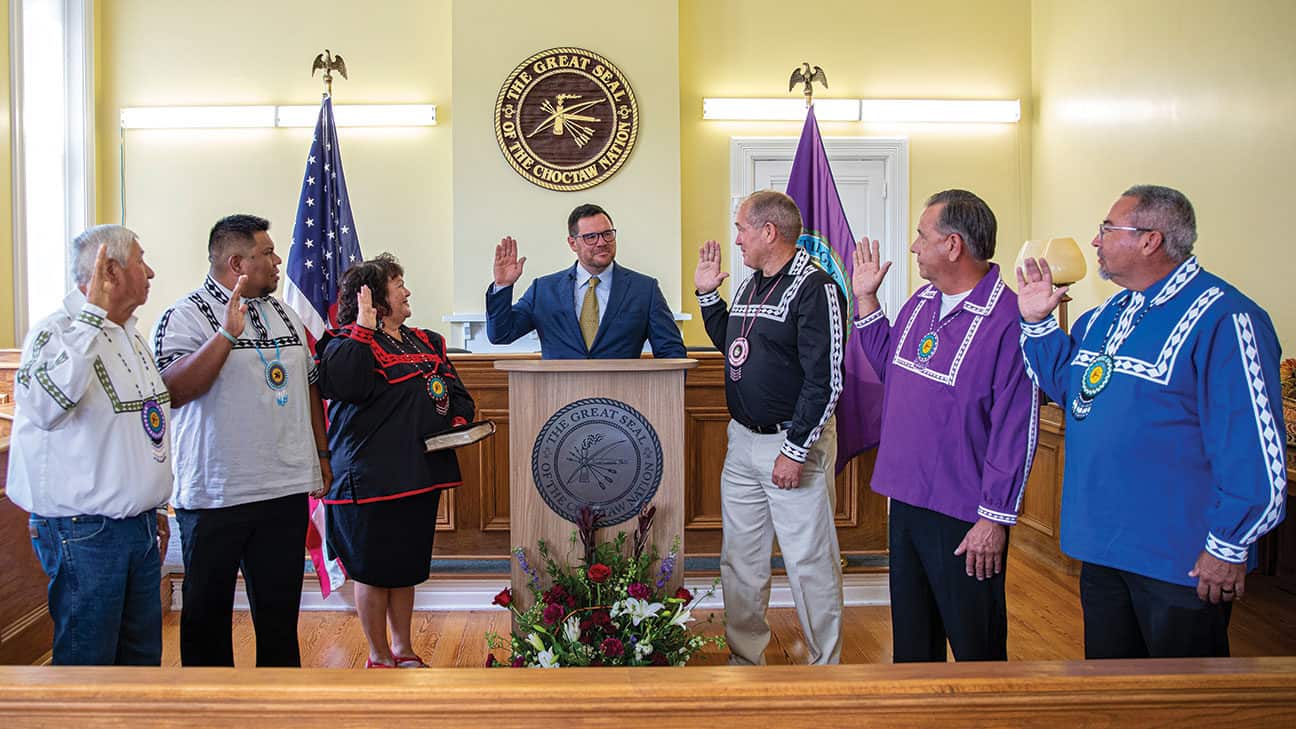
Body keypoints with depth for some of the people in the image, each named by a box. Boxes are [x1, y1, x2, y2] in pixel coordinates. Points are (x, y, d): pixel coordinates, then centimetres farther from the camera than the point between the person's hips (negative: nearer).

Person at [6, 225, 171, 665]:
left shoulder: (131, 336, 14)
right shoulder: (57, 332, -13)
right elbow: (47, 405, -35)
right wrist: (94, 314, -34)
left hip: (139, 526, 8)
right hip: (83, 530, -8)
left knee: (143, 657, 15)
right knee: (87, 662, 1)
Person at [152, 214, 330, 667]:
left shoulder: (285, 314, 12)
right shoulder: (185, 317, -8)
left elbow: (309, 386, 18)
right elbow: (172, 392, -22)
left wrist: (322, 455, 14)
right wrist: (228, 333, -28)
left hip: (287, 489, 5)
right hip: (215, 494, -5)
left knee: (280, 604, 14)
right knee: (208, 608, 10)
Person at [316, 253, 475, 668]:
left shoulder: (426, 342, 15)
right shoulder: (347, 343, -7)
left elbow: (457, 392, 20)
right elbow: (343, 383, -29)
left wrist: (460, 420, -1)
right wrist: (364, 328, -22)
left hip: (421, 474, 7)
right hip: (371, 477, -7)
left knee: (407, 567, 17)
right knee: (374, 570, 5)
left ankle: (403, 650, 32)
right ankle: (379, 657, 21)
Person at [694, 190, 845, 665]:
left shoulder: (814, 288, -14)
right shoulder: (749, 287, 12)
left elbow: (825, 380, -19)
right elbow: (728, 343, 27)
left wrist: (795, 450, -20)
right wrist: (707, 293, 17)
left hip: (794, 444, -8)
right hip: (742, 441, 8)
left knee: (808, 562, 0)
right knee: (740, 558, 14)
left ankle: (826, 667, 16)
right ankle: (745, 658, 28)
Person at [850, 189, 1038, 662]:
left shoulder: (1007, 319, -19)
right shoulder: (921, 302, 8)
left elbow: (1016, 430, -19)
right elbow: (889, 366, 24)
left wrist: (995, 518, -18)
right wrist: (865, 298, 16)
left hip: (964, 516, -8)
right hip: (906, 499, 8)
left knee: (976, 647, 8)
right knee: (911, 638, 21)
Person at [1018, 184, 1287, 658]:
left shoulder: (1222, 319, -19)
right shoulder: (1103, 317, 10)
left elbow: (1254, 447, -21)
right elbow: (1067, 385, 24)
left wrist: (1229, 547, -18)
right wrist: (1037, 321, 10)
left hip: (1180, 561, -8)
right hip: (1102, 547, 8)